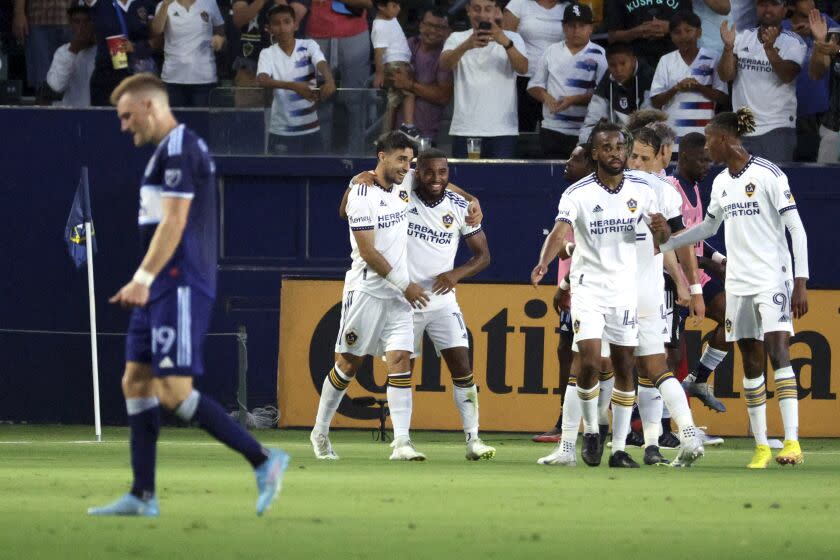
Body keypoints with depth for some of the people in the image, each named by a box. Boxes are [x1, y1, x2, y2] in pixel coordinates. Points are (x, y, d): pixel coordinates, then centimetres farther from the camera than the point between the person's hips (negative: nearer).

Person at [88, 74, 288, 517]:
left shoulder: (180, 149, -13)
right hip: (162, 289, 11)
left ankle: (264, 461, -9)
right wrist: (145, 283, 21)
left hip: (179, 286, -11)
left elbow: (174, 222, -20)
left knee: (174, 390, -14)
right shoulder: (169, 151, 19)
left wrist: (143, 279, -23)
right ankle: (142, 496, 8)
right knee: (136, 382, 8)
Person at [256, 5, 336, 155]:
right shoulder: (267, 54, -4)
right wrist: (293, 86, -41)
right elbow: (262, 80, -24)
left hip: (311, 129, 1)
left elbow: (322, 64, -21)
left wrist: (329, 82, -46)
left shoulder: (308, 46, -1)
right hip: (281, 131, -1)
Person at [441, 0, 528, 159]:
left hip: (502, 130, -1)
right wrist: (466, 46, -34)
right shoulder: (457, 39, 9)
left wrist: (506, 43, -32)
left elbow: (523, 68, -12)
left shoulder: (512, 39, 8)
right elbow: (445, 64, -12)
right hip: (465, 130, 1)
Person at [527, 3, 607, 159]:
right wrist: (546, 97, -6)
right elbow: (534, 86, 15)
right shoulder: (552, 51, 13)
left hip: (584, 133, -3)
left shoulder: (599, 55, 1)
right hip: (552, 129, 3)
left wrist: (573, 100, -17)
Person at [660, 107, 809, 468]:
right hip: (738, 285, 7)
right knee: (751, 365, 5)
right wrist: (664, 244, 28)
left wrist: (801, 282, -16)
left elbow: (797, 229, -11)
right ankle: (761, 447, 8)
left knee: (778, 353, -18)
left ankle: (792, 442, -24)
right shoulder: (721, 182, 11)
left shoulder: (768, 175, -10)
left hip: (773, 279, -7)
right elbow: (708, 227, 29)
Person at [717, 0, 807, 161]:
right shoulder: (742, 38, 9)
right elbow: (726, 75, 2)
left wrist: (770, 48, -33)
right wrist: (728, 46, -16)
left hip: (778, 128, -4)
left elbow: (787, 76, -17)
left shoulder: (794, 42, -1)